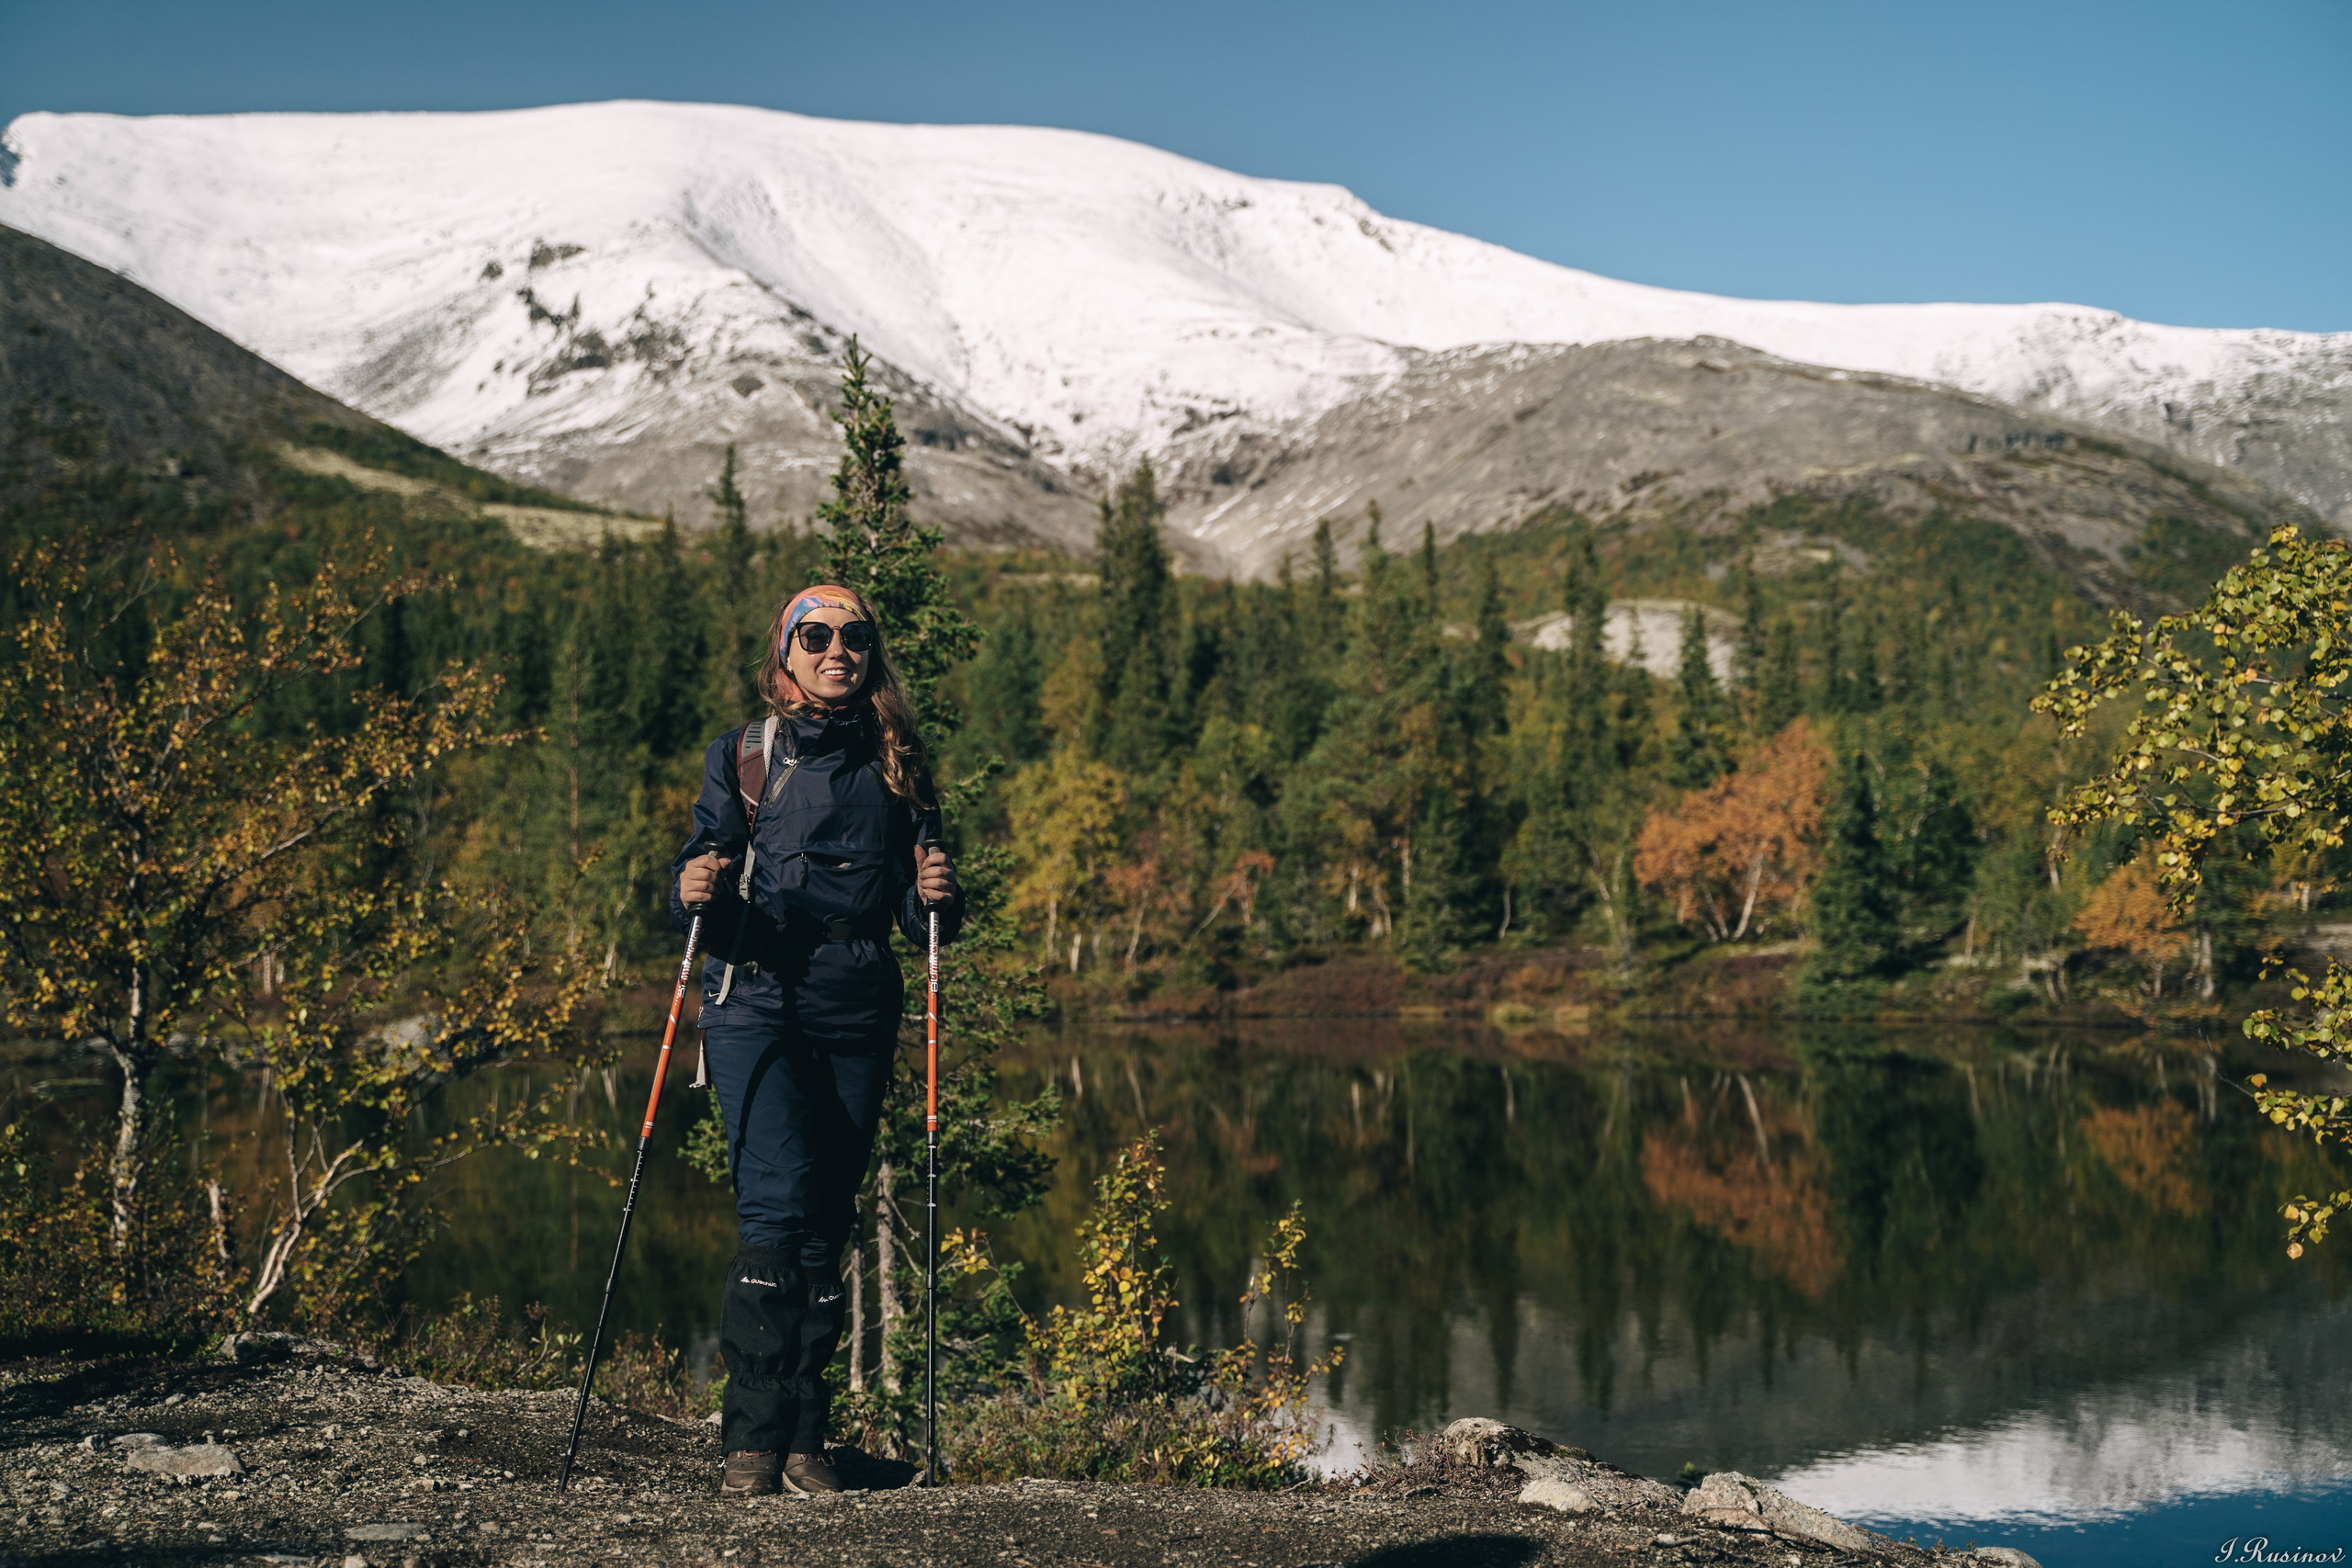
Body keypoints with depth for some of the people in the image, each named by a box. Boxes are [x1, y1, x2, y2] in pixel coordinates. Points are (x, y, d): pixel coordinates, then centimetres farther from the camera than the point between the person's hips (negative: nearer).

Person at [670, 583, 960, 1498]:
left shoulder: (895, 764, 12)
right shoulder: (743, 756, 6)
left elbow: (918, 916, 13)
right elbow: (697, 890, 4)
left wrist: (936, 897, -9)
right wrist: (693, 893, -19)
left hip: (858, 1011, 3)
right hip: (758, 1000, -3)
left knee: (829, 1220, 3)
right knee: (778, 1200, -18)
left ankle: (804, 1439, 11)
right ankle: (753, 1436, -11)